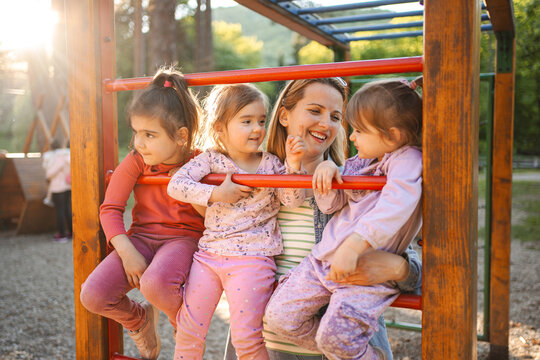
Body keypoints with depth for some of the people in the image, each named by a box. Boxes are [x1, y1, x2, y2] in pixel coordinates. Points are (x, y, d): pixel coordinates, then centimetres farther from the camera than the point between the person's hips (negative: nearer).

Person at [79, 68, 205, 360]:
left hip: (183, 238, -3)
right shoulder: (136, 161, -4)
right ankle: (140, 319, 20)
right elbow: (110, 209, -3)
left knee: (155, 284, -37)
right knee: (92, 295, -17)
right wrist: (127, 253, -14)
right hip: (141, 237, 4)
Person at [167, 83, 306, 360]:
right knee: (188, 331, 10)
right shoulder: (210, 160, 2)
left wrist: (293, 165, -18)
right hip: (209, 254, 2)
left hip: (253, 259, -1)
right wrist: (216, 194, -17)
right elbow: (176, 185, -10)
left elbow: (293, 200, -5)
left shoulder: (270, 164, 3)